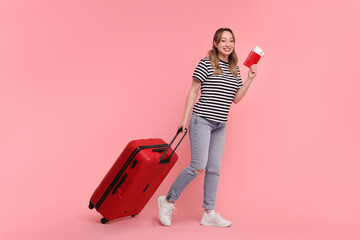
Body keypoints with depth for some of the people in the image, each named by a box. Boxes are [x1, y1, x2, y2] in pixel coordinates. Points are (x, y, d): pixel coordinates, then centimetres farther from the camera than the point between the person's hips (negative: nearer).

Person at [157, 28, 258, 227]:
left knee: (214, 169, 7)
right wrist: (185, 118, -7)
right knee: (198, 166, -12)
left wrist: (250, 79, 3)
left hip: (220, 125, 7)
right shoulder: (206, 63, -5)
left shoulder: (235, 68, 13)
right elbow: (193, 91, -4)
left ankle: (209, 214, 16)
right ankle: (168, 201, 6)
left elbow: (236, 98, 12)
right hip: (202, 120, -6)